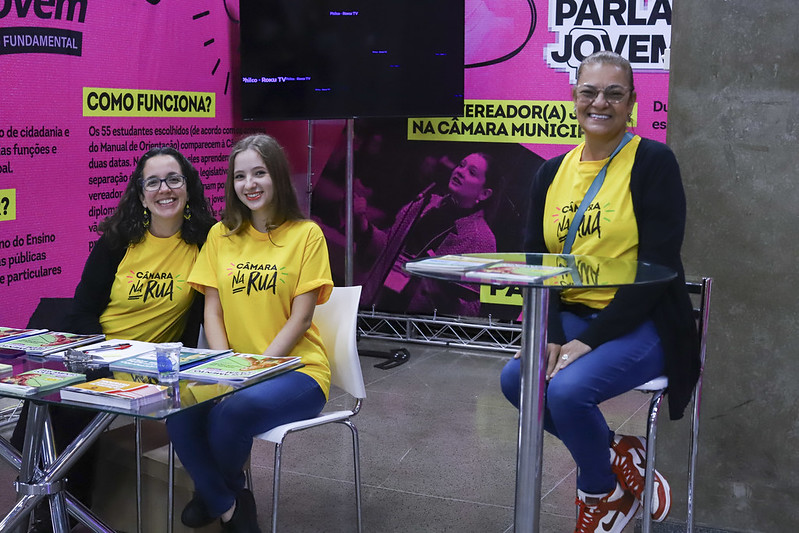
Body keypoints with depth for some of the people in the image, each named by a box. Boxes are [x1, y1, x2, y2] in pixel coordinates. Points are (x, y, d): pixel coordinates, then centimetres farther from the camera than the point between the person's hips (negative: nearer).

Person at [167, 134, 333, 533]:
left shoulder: (306, 234, -2)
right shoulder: (220, 235, 11)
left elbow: (299, 319, -7)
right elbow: (212, 311, 7)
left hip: (294, 369, -3)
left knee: (233, 410, -34)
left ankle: (215, 491, 4)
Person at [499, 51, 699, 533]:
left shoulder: (653, 162, -7)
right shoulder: (553, 173, 9)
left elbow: (658, 267, -13)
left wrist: (589, 340, -19)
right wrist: (548, 336, -10)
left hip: (642, 325, -5)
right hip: (571, 317, 6)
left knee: (568, 388, -29)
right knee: (517, 379, -20)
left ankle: (604, 493, 3)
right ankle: (617, 454, 2)